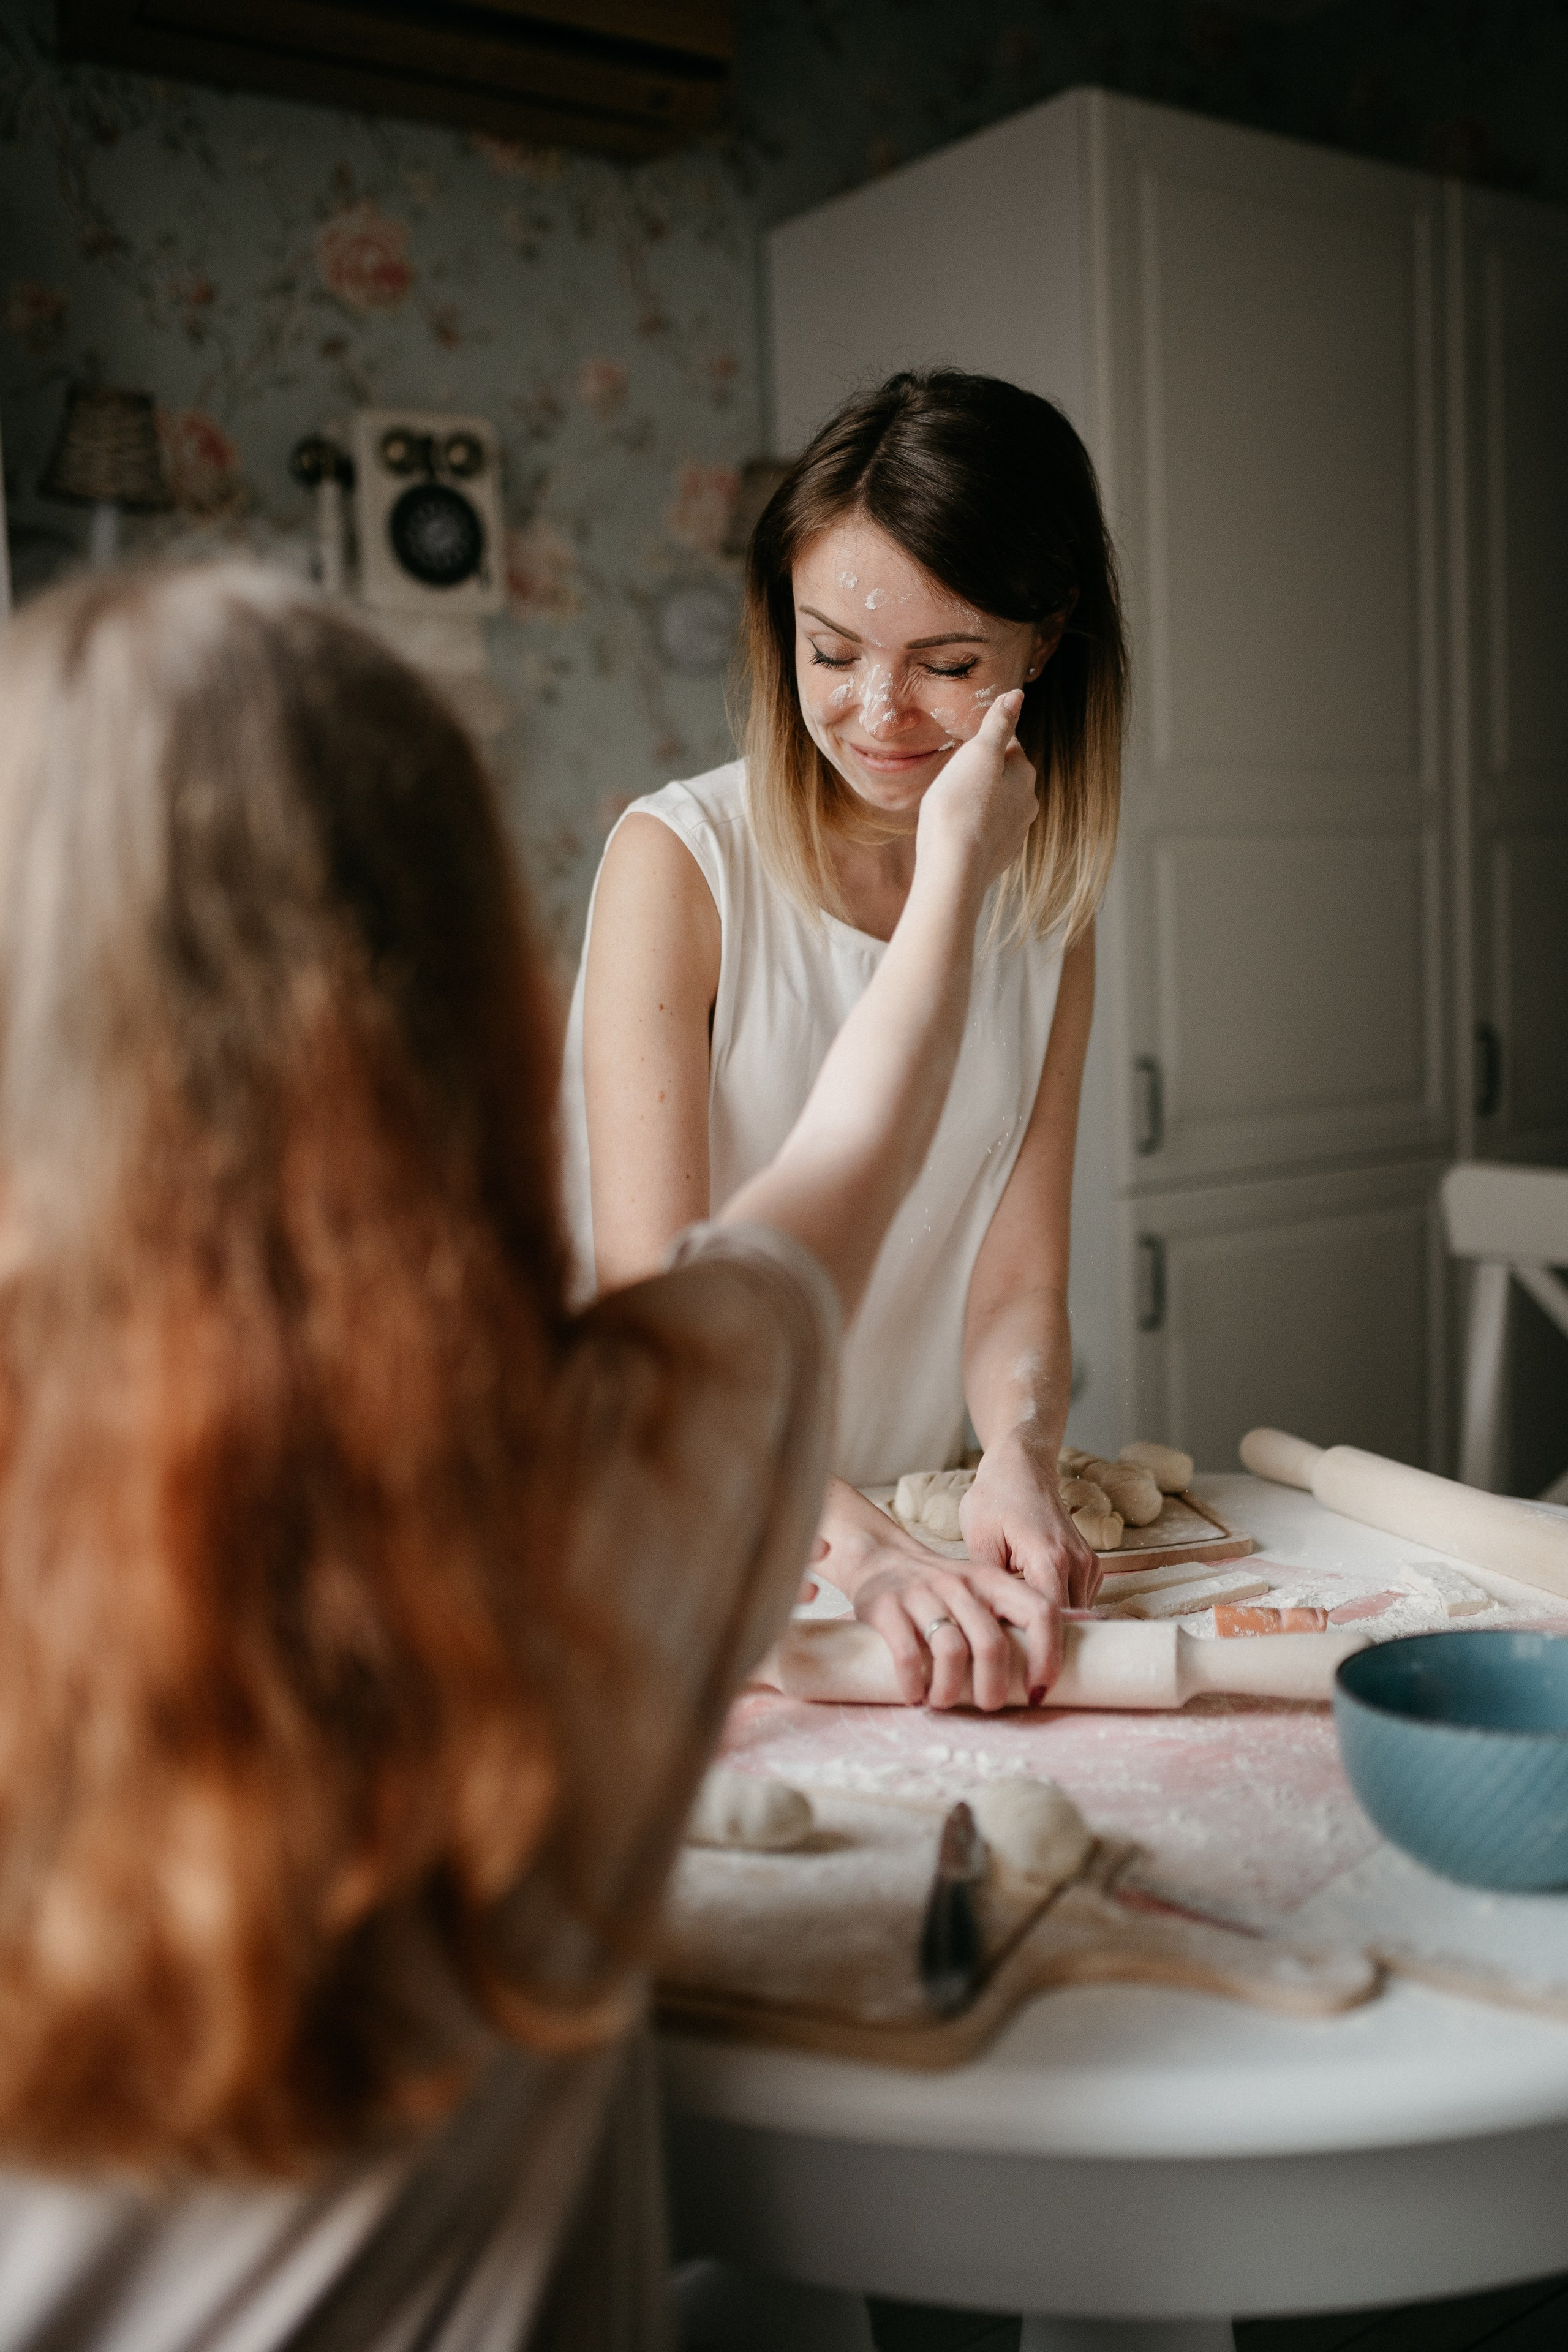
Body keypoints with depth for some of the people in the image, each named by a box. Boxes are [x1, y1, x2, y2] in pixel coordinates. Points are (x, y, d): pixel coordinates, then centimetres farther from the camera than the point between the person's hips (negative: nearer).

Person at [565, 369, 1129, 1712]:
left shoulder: (1048, 898, 3)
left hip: (919, 1527, 3)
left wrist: (1018, 1457, -21)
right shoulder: (680, 860, -11)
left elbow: (1018, 1279, 0)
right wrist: (858, 1547, -31)